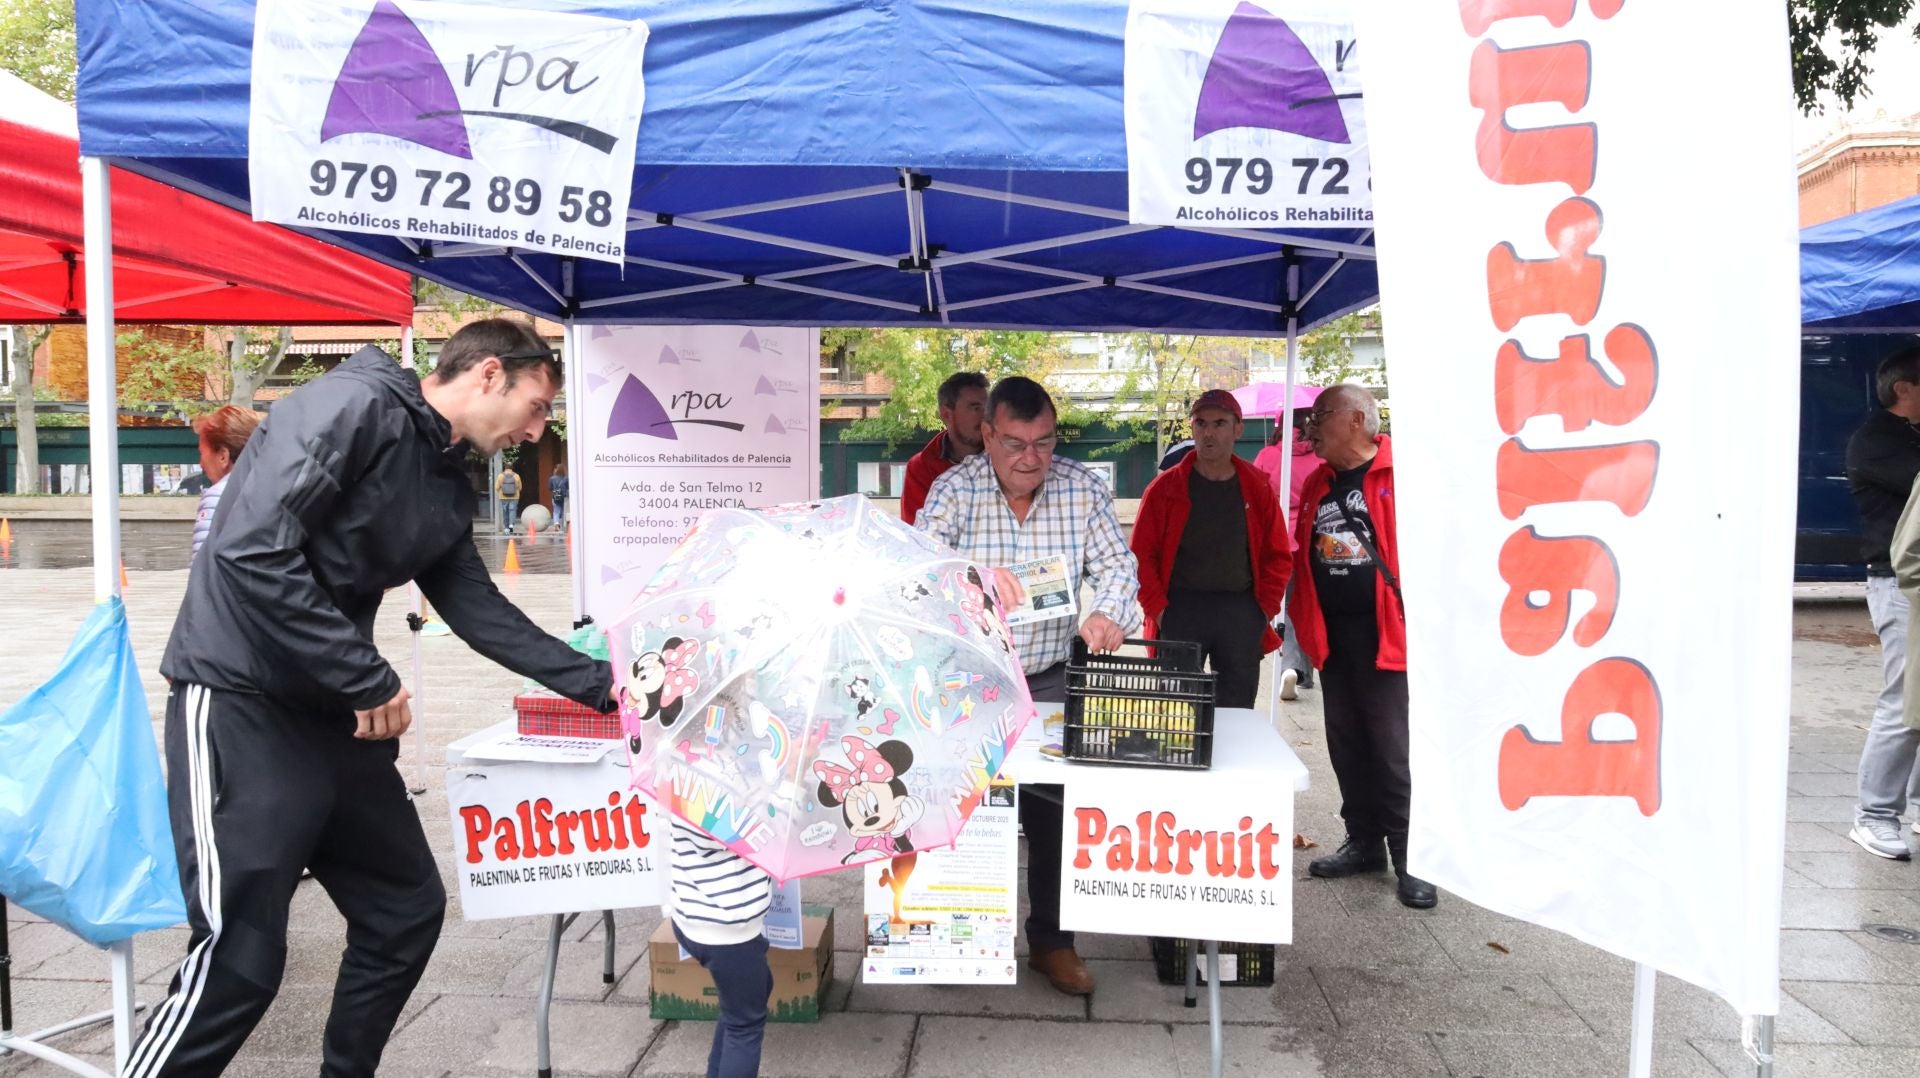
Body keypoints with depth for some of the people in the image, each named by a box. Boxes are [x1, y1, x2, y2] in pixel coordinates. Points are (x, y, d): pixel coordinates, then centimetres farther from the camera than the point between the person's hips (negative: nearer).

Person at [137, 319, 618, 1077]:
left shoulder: (447, 485, 11)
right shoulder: (353, 405, -16)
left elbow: (480, 610, 17)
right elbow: (252, 550, -24)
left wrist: (599, 685, 14)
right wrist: (371, 679, -20)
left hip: (332, 712, 9)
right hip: (241, 698, -9)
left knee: (407, 910, 14)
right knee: (240, 956, -8)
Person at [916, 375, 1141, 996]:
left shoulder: (1083, 488, -3)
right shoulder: (955, 489, -8)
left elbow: (1116, 564, -4)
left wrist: (1108, 613, -27)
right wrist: (970, 573, -42)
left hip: (1051, 680, 1)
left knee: (1055, 805, 3)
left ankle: (1051, 940, 22)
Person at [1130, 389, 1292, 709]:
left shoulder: (1258, 487, 6)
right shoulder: (1166, 487, 0)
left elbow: (1279, 557, 9)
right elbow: (1142, 555, -1)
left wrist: (1266, 609, -1)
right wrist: (1158, 610, -8)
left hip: (1241, 613, 2)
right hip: (1181, 610, -2)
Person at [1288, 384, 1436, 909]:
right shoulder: (1316, 485, 12)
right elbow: (1301, 555, 17)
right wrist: (1303, 621, 10)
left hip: (1387, 632, -7)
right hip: (1332, 636, 7)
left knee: (1395, 750, 0)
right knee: (1346, 747, 15)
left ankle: (1410, 857, 14)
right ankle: (1364, 842, 28)